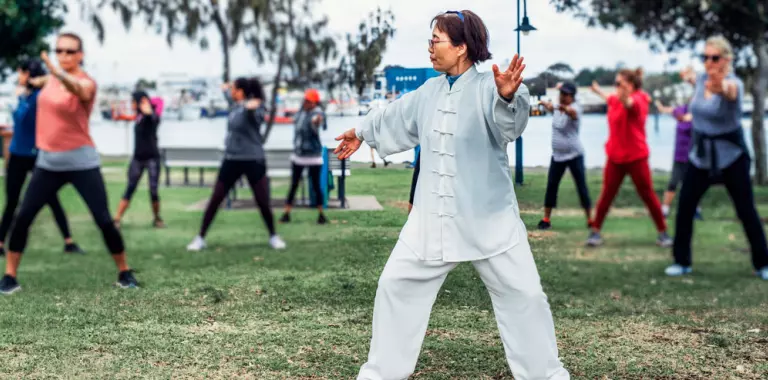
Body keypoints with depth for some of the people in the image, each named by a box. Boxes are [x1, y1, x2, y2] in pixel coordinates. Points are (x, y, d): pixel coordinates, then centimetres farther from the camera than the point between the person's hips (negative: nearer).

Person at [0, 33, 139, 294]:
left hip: (81, 162, -5)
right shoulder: (52, 78, 5)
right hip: (48, 162, 5)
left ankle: (124, 273, 11)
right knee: (23, 217, -2)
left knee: (104, 220, -7)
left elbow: (78, 89, -43)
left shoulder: (87, 82, -16)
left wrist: (57, 72, -62)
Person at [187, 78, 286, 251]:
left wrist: (253, 107, -65)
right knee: (215, 200, 4)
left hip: (253, 160, -7)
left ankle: (273, 237, 17)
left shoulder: (252, 107, -14)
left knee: (263, 202, -3)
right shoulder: (235, 105, 9)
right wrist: (225, 89, 55)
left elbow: (255, 113, -42)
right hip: (231, 160, 7)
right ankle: (200, 238, 12)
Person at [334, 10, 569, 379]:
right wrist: (362, 132, 42)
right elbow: (396, 117, 26)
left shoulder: (489, 87, -14)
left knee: (522, 295, 0)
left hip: (488, 219, -6)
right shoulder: (429, 91, 7)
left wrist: (508, 96, -59)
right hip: (432, 219, 6)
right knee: (396, 285, 10)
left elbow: (510, 120, -36)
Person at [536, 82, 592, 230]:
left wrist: (565, 108, -68)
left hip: (574, 155, -6)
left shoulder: (575, 108, -19)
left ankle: (590, 220, 8)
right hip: (557, 155, 6)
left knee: (582, 187, -1)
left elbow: (572, 112, -47)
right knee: (551, 186, 4)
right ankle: (546, 219, 9)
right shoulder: (558, 107, 3)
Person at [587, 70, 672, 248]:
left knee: (648, 195, 2)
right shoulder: (617, 99, 4)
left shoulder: (637, 99, -18)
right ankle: (595, 231, 13)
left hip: (636, 157, -6)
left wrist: (625, 98, -68)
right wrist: (599, 91, 50)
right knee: (607, 195, 6)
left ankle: (663, 233, 14)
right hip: (615, 156, 6)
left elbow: (630, 104, -45)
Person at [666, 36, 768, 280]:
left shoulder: (734, 84, -22)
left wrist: (722, 88, -71)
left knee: (746, 212, -1)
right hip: (701, 155, 5)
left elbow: (731, 90, -52)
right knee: (684, 208, 0)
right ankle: (682, 262, 13)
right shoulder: (703, 79, -2)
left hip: (731, 156, -5)